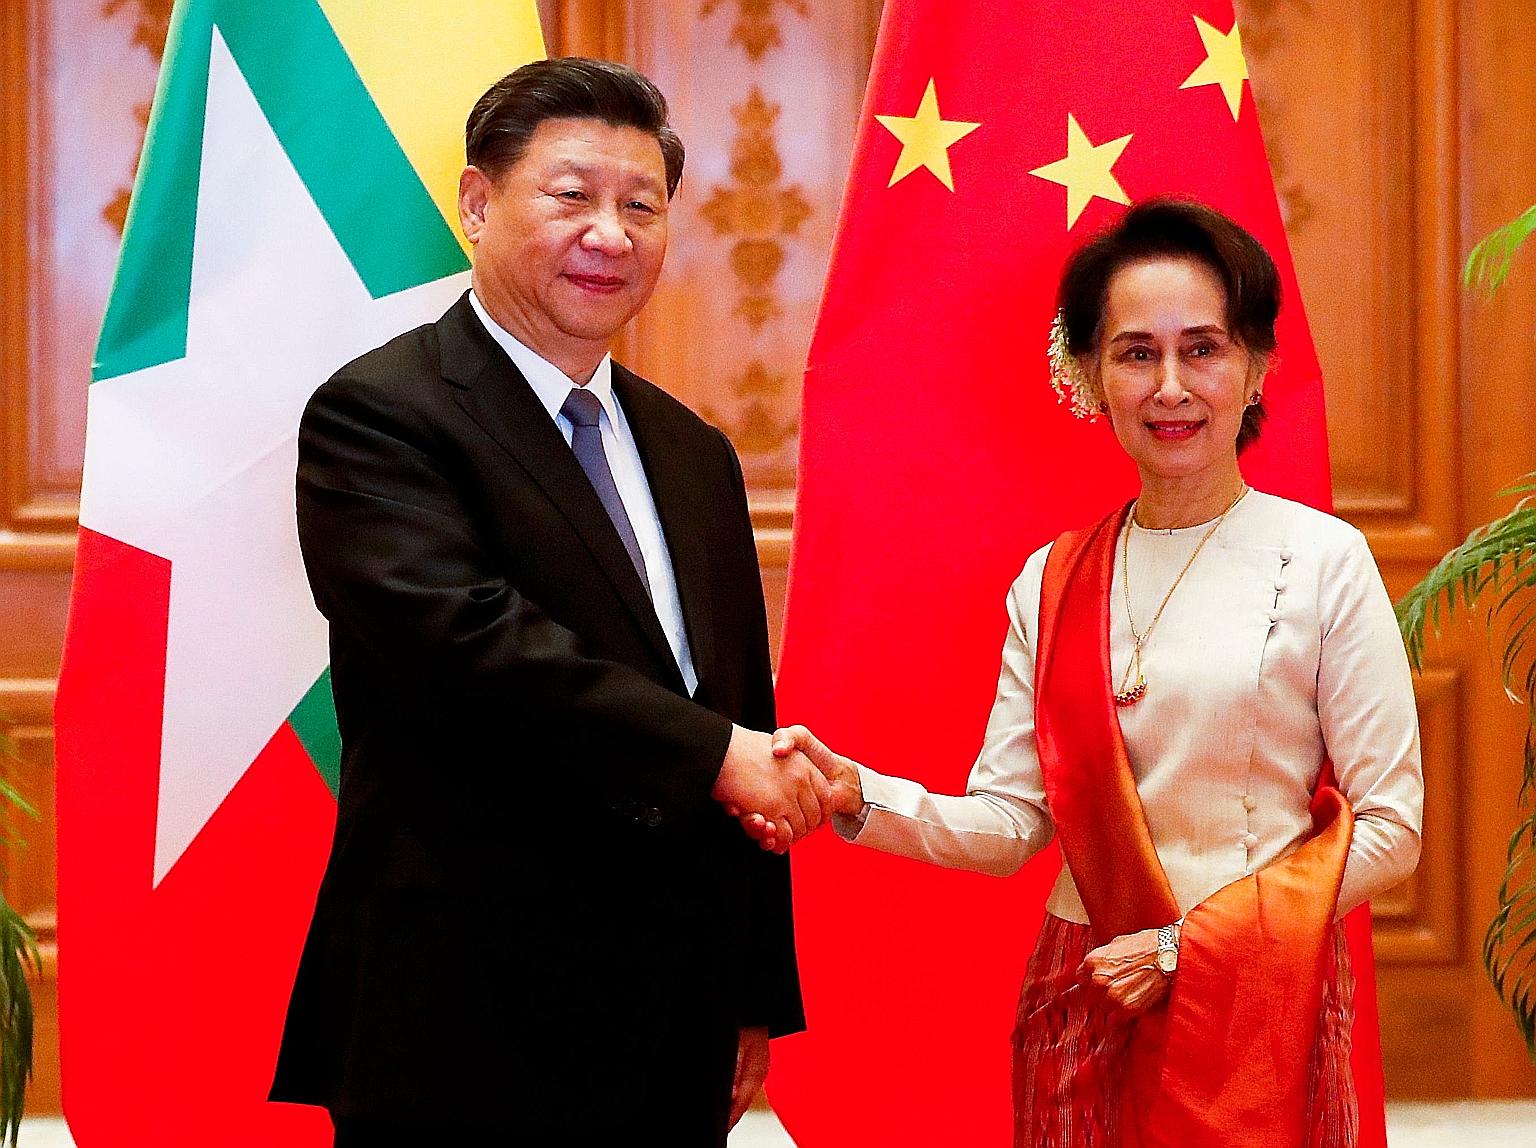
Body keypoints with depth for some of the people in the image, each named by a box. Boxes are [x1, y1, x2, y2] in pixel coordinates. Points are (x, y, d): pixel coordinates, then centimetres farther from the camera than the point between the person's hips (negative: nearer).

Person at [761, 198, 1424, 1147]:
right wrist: (856, 797, -16)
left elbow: (1388, 830, -7)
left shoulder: (1322, 560, -6)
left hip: (1264, 1005, -3)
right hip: (1087, 1013, 3)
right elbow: (1009, 819, 1)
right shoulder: (1052, 586, 6)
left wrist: (1191, 945, -12)